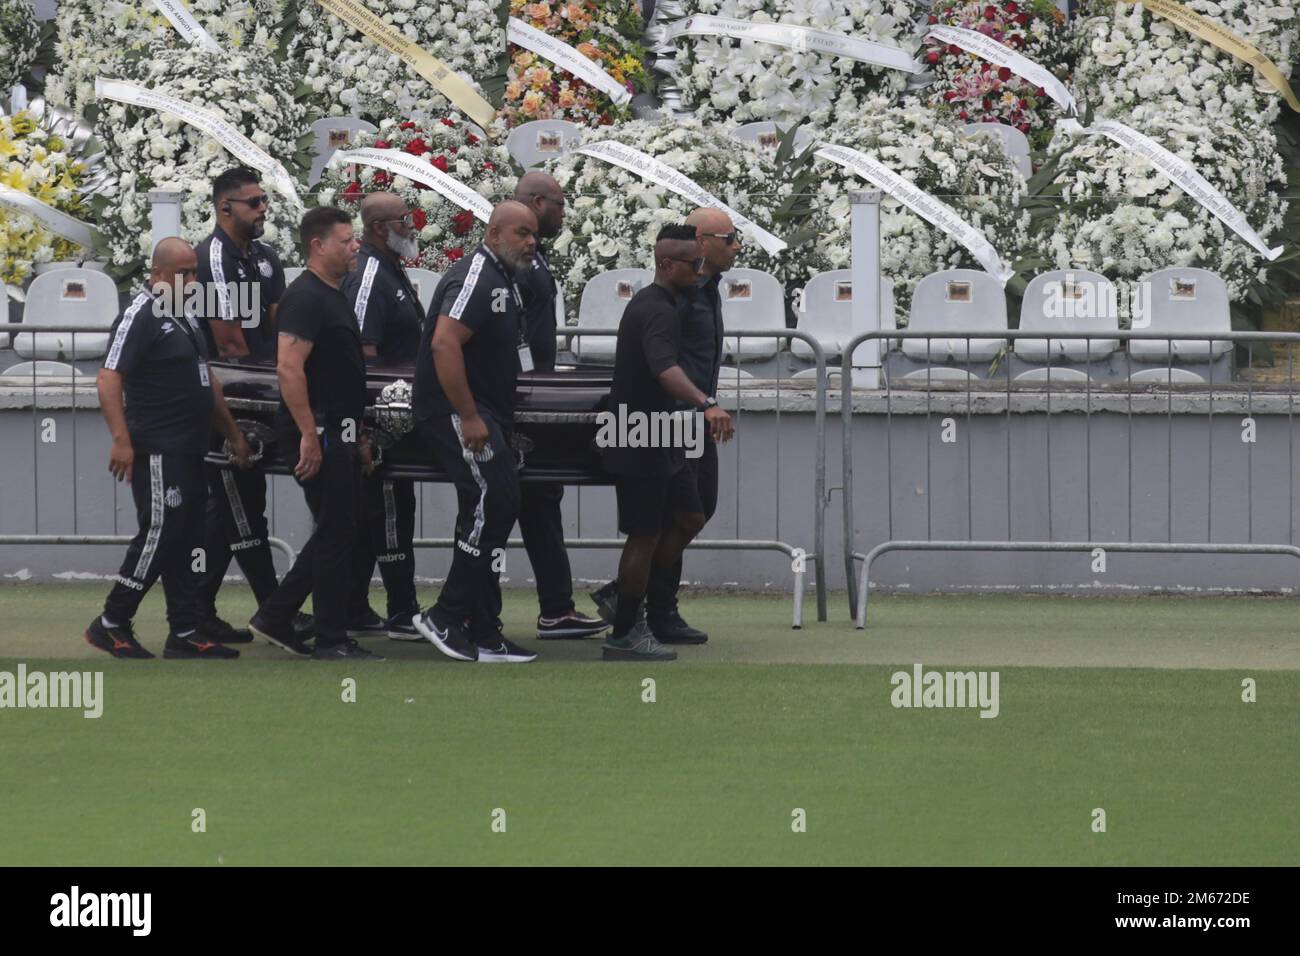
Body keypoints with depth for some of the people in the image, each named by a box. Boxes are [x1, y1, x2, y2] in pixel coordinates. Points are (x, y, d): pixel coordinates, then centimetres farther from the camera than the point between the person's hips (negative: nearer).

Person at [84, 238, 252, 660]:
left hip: (188, 451, 9)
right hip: (157, 451, -9)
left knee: (184, 542, 9)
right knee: (159, 536, -9)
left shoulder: (185, 319, 17)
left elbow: (206, 381, 27)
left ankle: (185, 633, 11)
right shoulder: (141, 317, -12)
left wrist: (232, 434, 27)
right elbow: (108, 379, -20)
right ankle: (111, 625, 0)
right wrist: (121, 439, -28)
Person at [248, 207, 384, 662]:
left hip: (339, 434, 10)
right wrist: (309, 435, -26)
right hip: (318, 433, -10)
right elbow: (289, 368, -24)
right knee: (337, 532, -5)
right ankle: (332, 639, 1)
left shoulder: (335, 297, 17)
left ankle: (276, 617, 17)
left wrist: (358, 435, 24)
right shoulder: (306, 298, -16)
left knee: (340, 534, 13)